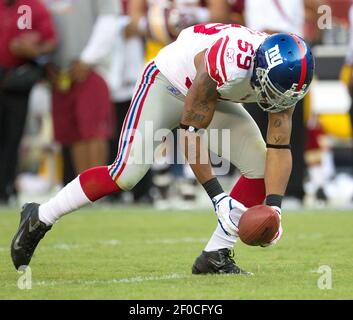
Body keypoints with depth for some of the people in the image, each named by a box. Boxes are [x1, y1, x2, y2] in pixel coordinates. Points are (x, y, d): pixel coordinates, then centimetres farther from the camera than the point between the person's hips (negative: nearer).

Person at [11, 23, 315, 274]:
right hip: (169, 82, -7)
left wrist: (273, 206, -27)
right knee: (125, 174, -15)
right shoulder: (229, 64, -41)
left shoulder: (284, 77, -21)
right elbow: (191, 130, -32)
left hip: (214, 98, 7)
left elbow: (280, 147, -15)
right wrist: (217, 195, -30)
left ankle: (216, 256, -4)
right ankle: (39, 218, 1)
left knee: (261, 168, -10)